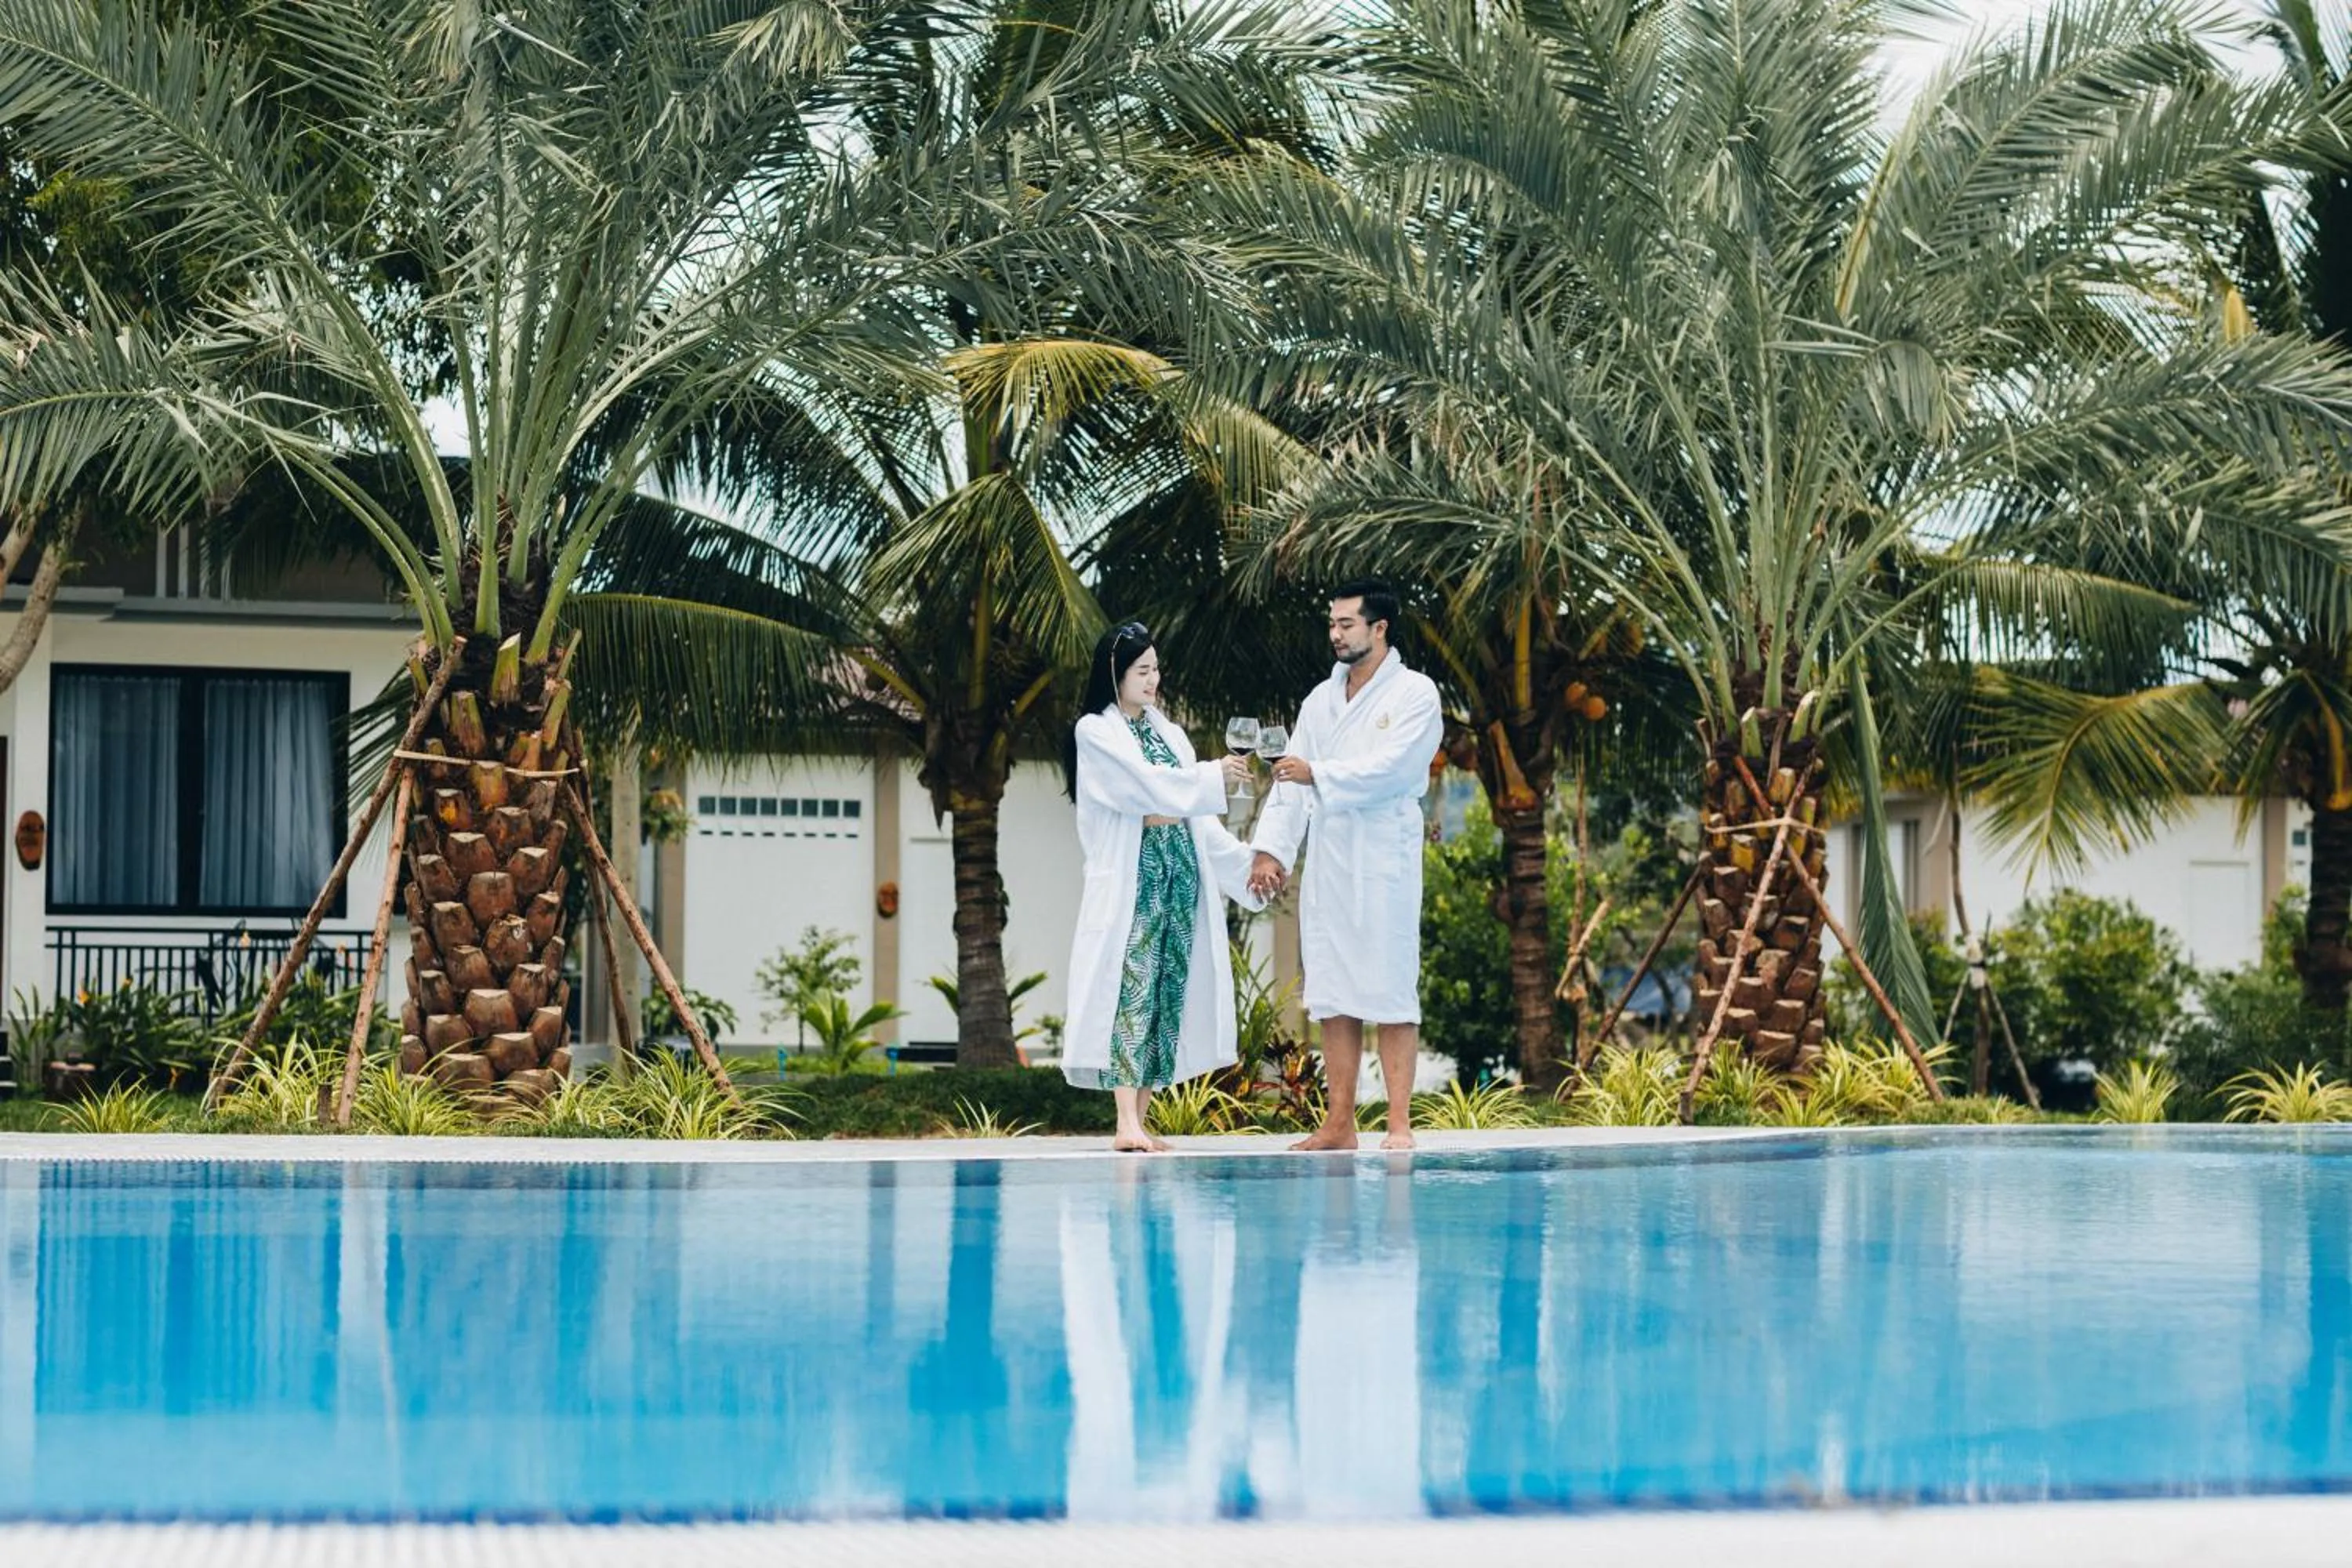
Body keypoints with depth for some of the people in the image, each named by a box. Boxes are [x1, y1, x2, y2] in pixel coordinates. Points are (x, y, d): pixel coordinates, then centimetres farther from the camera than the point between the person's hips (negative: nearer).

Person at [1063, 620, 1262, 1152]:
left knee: (1169, 992, 2)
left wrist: (1246, 862, 9)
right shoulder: (1095, 732, 0)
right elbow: (1148, 783, -13)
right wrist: (1214, 777, -13)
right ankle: (1127, 1123, -19)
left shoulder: (1169, 734, 18)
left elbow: (1199, 816, 16)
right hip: (1130, 876, -6)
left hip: (1181, 872, 6)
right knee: (1133, 987, -14)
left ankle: (1141, 1122, 4)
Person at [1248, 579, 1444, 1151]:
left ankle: (1399, 1124, -3)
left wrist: (1317, 775, -14)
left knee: (1391, 993, -5)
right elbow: (1289, 780, 10)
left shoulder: (1414, 695, -1)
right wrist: (1270, 848, 0)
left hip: (1384, 862, -6)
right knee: (1332, 994, 5)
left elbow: (1389, 770, -14)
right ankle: (1339, 1123, 8)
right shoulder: (1320, 700, 16)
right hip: (1327, 863, 6)